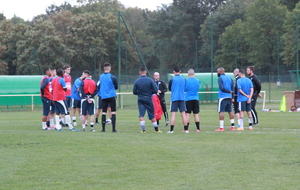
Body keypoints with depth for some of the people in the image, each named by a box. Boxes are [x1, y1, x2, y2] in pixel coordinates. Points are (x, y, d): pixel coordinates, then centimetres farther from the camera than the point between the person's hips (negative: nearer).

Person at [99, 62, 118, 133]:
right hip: (111, 96, -3)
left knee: (104, 112, 7)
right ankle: (113, 129, -5)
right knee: (113, 112, 0)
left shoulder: (100, 77, 2)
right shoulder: (112, 77, -9)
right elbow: (116, 87, 2)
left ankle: (103, 129, 5)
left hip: (103, 97, 3)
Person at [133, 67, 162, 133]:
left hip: (140, 100, 0)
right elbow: (155, 90, -7)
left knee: (141, 115, 2)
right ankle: (156, 129, 16)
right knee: (152, 115, 9)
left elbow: (134, 92, 0)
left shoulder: (137, 81, -4)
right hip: (148, 99, 0)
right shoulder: (150, 80, -7)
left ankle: (143, 129, -8)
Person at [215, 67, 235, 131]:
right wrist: (232, 97, 11)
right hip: (229, 97, 7)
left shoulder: (220, 78, -7)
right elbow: (232, 88, 12)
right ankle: (232, 126, 12)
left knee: (221, 111, -5)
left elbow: (222, 88, -18)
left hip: (222, 97, -7)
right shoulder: (229, 77, 14)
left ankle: (221, 127, -10)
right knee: (230, 111, 12)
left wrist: (229, 91, -8)